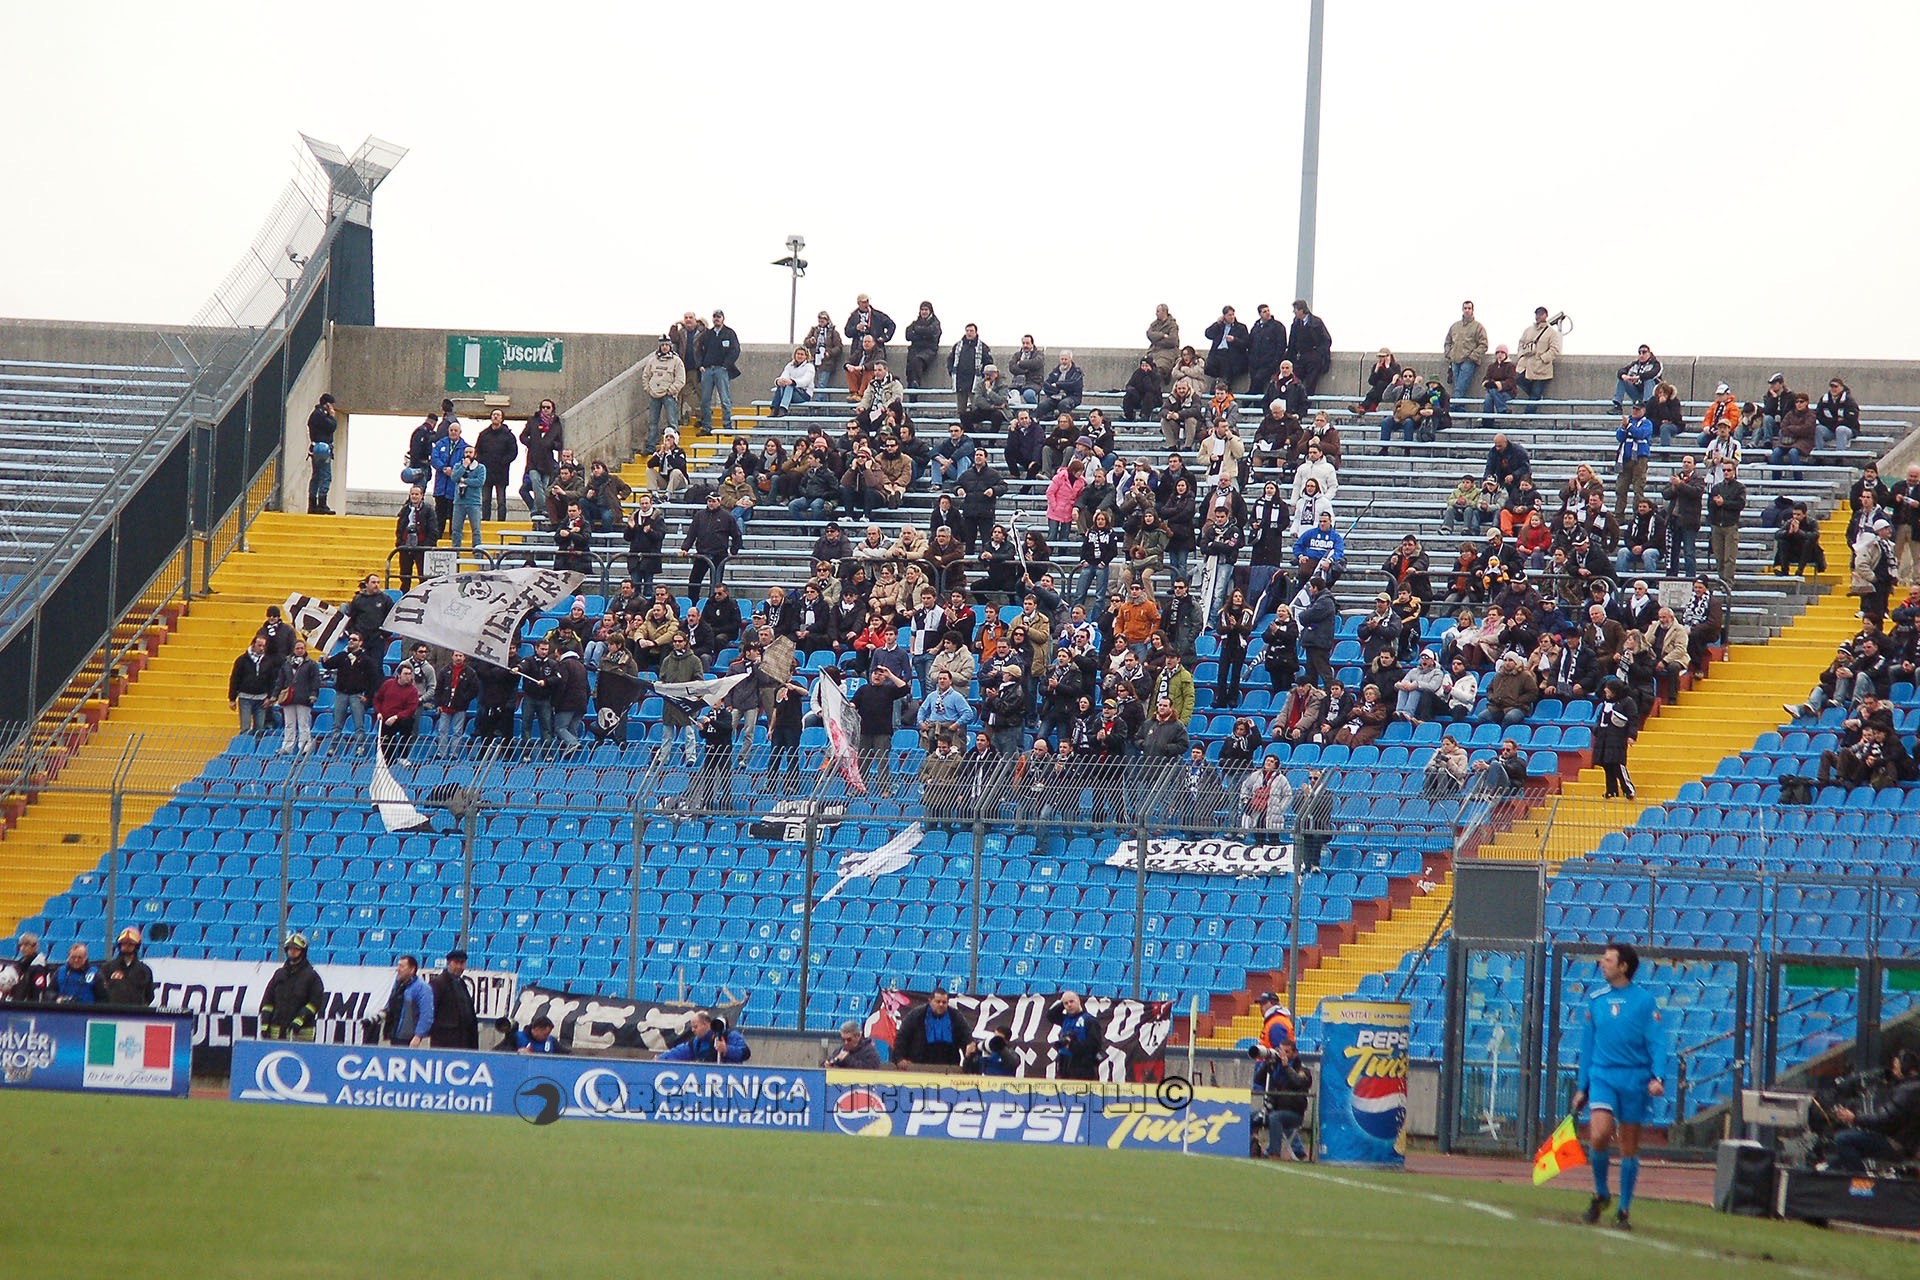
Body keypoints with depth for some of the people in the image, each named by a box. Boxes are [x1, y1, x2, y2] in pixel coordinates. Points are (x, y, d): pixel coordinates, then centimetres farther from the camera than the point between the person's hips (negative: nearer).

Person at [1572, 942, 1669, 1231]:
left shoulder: (1645, 1001, -2)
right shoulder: (1596, 1000, 9)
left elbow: (1657, 1043, -3)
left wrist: (1658, 1077, -18)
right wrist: (1582, 1088, 15)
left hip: (1634, 1079, -2)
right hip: (1602, 1076, 2)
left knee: (1629, 1147, 3)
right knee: (1599, 1135, -17)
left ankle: (1624, 1209, 15)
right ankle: (1600, 1194, 5)